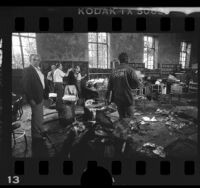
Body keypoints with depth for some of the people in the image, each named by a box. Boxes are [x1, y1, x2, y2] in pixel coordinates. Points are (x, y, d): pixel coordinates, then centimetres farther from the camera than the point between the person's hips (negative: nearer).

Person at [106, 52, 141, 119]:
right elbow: (137, 84, -11)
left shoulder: (114, 71, 8)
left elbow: (110, 86, 9)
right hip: (127, 98, -5)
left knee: (122, 117, 14)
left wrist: (108, 98, 15)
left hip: (117, 99, 5)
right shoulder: (129, 69, -8)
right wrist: (130, 86, 10)